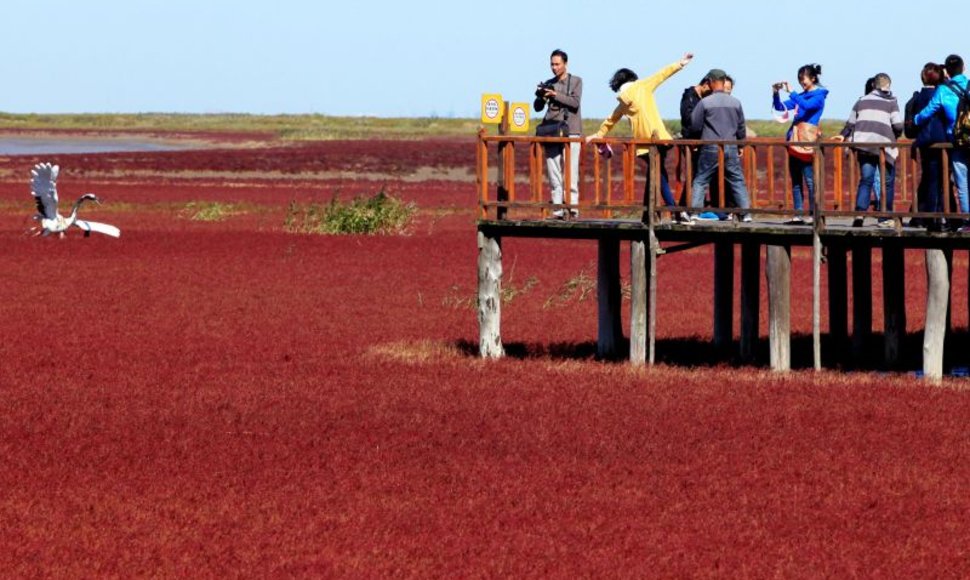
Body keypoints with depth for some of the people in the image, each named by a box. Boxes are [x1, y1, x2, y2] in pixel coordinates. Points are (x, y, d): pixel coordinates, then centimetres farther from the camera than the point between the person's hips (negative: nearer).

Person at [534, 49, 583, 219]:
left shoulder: (576, 81, 7)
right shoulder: (548, 84, 16)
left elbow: (575, 102, -7)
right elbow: (537, 107, 13)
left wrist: (555, 95, -14)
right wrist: (541, 97, -8)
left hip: (570, 131, -4)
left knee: (570, 171, -10)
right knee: (554, 172, -2)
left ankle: (573, 206, -10)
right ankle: (557, 208, -3)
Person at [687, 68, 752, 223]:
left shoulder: (705, 102, -7)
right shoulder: (735, 103, 3)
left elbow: (694, 124, -2)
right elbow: (741, 127, 12)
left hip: (710, 148, -2)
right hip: (731, 149, 2)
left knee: (700, 181, 5)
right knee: (738, 182, 9)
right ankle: (746, 214, 6)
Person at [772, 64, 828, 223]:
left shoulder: (818, 96, -2)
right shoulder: (801, 96, 19)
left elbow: (806, 105, -22)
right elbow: (780, 107, 20)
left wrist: (790, 92, -20)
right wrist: (775, 93, 3)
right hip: (794, 141, 8)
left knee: (809, 179, -9)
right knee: (795, 180, 6)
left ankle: (813, 214, -8)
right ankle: (798, 214, 7)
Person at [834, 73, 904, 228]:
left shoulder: (862, 101, 16)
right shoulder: (891, 103, 3)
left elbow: (850, 123, 18)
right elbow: (898, 126, -4)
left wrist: (843, 136, 35)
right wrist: (895, 137, 17)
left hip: (863, 145, 3)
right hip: (884, 145, -3)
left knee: (865, 180, 3)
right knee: (888, 182, 6)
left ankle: (860, 213, -16)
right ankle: (884, 218, 5)